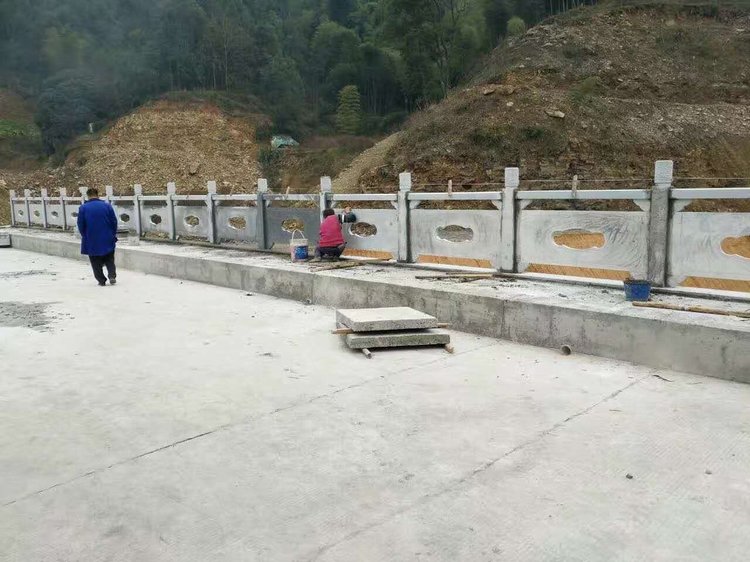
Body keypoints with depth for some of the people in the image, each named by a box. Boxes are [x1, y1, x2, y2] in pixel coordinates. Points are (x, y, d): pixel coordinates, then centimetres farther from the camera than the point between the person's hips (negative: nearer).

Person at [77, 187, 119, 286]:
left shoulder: (83, 208, -5)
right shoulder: (107, 206, -3)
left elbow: (80, 225, -2)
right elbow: (114, 222, -1)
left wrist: (85, 236, 13)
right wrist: (113, 235, 11)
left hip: (91, 241, -1)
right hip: (107, 240, 1)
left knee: (96, 263, 10)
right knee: (109, 260, 15)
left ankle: (101, 280, 9)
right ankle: (112, 276, 1)